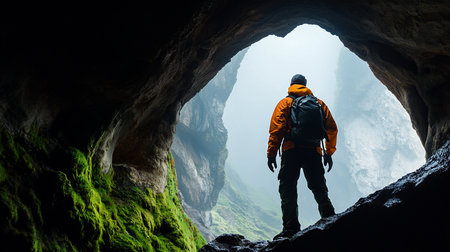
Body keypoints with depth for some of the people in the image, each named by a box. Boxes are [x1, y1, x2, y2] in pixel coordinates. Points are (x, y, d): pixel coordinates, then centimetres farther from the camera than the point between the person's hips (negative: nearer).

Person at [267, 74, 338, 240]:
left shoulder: (286, 102, 10)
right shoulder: (319, 103, 20)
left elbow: (276, 128, -2)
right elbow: (332, 128, 13)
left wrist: (271, 153, -2)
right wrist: (329, 152, 16)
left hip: (291, 150, -3)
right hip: (314, 151, 3)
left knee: (288, 190, -4)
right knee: (319, 189, 10)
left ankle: (291, 228, -15)